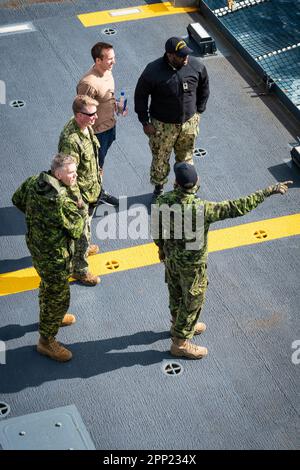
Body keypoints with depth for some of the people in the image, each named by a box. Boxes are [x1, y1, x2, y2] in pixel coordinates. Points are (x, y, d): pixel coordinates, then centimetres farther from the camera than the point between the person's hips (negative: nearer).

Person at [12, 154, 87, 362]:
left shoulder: (33, 182, -9)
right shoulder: (63, 199, -34)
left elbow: (17, 200, 9)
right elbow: (77, 228, -23)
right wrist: (78, 199, -15)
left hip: (36, 244, 9)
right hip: (54, 255, -9)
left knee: (48, 286, 32)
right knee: (59, 297, 8)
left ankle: (51, 317, 56)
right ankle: (46, 341, 22)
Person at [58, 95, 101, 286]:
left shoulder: (86, 126, -8)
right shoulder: (71, 140, -36)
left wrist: (97, 181, 19)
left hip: (92, 188, 9)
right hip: (80, 193, -9)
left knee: (86, 222, 32)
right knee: (81, 230, 9)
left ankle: (84, 247, 58)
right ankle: (80, 269, 27)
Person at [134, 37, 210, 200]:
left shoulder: (196, 66, -15)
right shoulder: (153, 71, -24)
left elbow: (204, 89, 5)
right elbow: (140, 96, -11)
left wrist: (198, 111, 8)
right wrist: (145, 123, -9)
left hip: (189, 123, 3)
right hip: (162, 125, -3)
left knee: (185, 158, 20)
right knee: (160, 160, 14)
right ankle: (158, 188, 40)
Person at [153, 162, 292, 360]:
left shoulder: (163, 200, -20)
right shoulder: (201, 209, -38)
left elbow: (157, 228, -2)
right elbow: (238, 207, -37)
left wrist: (161, 247, 19)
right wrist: (268, 191, -32)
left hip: (171, 257, 6)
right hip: (191, 264, -6)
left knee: (176, 294, 28)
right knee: (192, 300, 16)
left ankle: (180, 326, 53)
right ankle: (180, 343, 31)